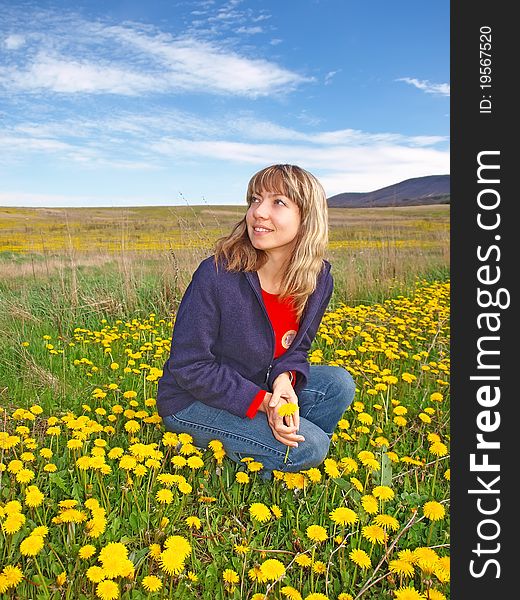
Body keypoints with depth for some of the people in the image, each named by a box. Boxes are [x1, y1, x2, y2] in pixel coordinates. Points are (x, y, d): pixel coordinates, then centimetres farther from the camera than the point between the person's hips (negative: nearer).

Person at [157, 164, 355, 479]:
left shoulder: (319, 279, -10)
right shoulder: (216, 275, -27)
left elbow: (296, 348, 2)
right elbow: (189, 366, -21)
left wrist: (284, 377, -21)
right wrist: (261, 402, -27)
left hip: (259, 388, 6)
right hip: (193, 402, -6)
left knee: (339, 383, -11)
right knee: (308, 446, -20)